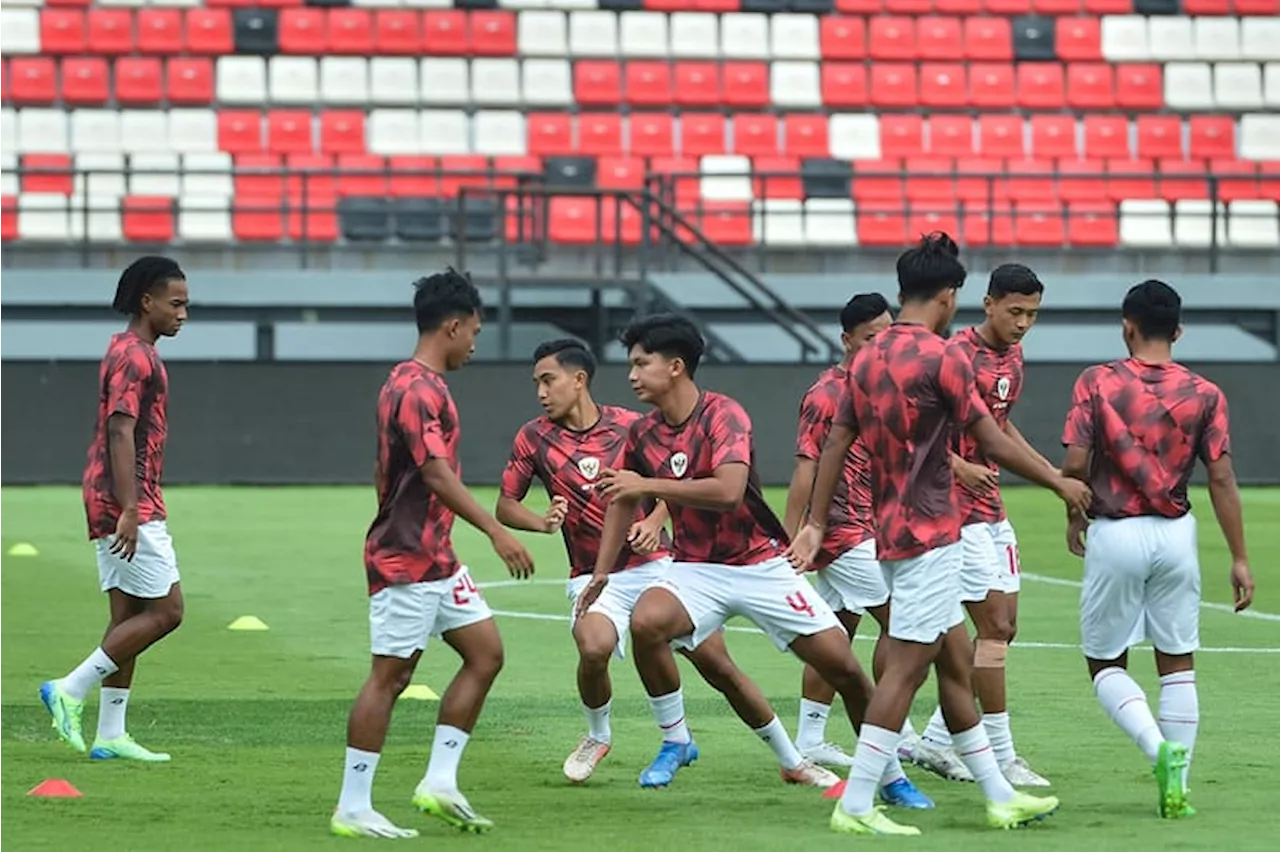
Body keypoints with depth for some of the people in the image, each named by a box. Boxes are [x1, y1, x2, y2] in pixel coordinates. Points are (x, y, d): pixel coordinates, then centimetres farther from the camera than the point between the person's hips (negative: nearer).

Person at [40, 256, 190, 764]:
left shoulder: (132, 353, 18)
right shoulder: (134, 357, -14)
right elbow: (120, 435, -21)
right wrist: (130, 511, -26)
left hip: (122, 506, 10)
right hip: (128, 505, -10)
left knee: (129, 616, 9)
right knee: (165, 611, -8)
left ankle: (110, 735, 10)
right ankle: (70, 690, -7)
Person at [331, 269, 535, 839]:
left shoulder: (409, 384, 15)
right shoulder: (419, 390, -17)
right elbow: (437, 474, -27)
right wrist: (496, 532, -30)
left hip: (435, 557, 10)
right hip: (407, 561, -10)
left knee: (486, 653, 8)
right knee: (389, 675, -6)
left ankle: (440, 782, 7)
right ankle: (352, 810, -2)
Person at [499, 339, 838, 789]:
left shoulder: (629, 426, -1)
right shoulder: (534, 438, -1)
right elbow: (505, 506, 4)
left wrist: (654, 522, -10)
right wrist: (544, 522, -16)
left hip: (656, 565, 0)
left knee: (717, 663, -2)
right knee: (594, 649, -31)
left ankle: (792, 761, 11)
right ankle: (597, 736, 1)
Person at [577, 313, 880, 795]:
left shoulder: (723, 415, -17)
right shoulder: (643, 434, 1)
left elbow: (728, 492, -31)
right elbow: (623, 501, 17)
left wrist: (648, 484, -27)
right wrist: (601, 573, 12)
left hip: (762, 565, -3)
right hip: (697, 570, 4)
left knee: (842, 667, -8)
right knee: (646, 621, -28)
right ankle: (676, 741, -8)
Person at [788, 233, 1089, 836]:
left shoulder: (867, 359, 9)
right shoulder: (941, 358, -13)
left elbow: (835, 445, 11)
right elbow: (993, 445, -11)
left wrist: (816, 525, 15)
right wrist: (1060, 484, 1)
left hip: (893, 532, 9)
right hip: (930, 534, -9)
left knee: (955, 661, 14)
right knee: (905, 668, -8)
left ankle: (999, 797, 20)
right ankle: (855, 806, -10)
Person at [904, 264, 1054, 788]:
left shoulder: (1013, 356, 12)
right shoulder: (958, 356, -16)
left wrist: (1051, 472, 21)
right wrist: (960, 467, -33)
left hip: (992, 509, 9)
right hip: (957, 510, -9)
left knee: (1003, 628, 9)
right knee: (994, 628, -10)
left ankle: (936, 740, 16)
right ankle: (1001, 757, -6)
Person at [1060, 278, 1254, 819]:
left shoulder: (1096, 384, -6)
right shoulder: (1204, 395, -2)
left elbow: (1074, 464, -10)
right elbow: (1221, 479, -5)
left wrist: (1075, 517, 10)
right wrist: (1239, 559, 0)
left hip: (1114, 533, -2)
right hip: (1175, 533, 2)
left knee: (1106, 664, 10)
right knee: (1178, 664, 12)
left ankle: (1159, 748, -14)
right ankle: (1175, 785, 6)